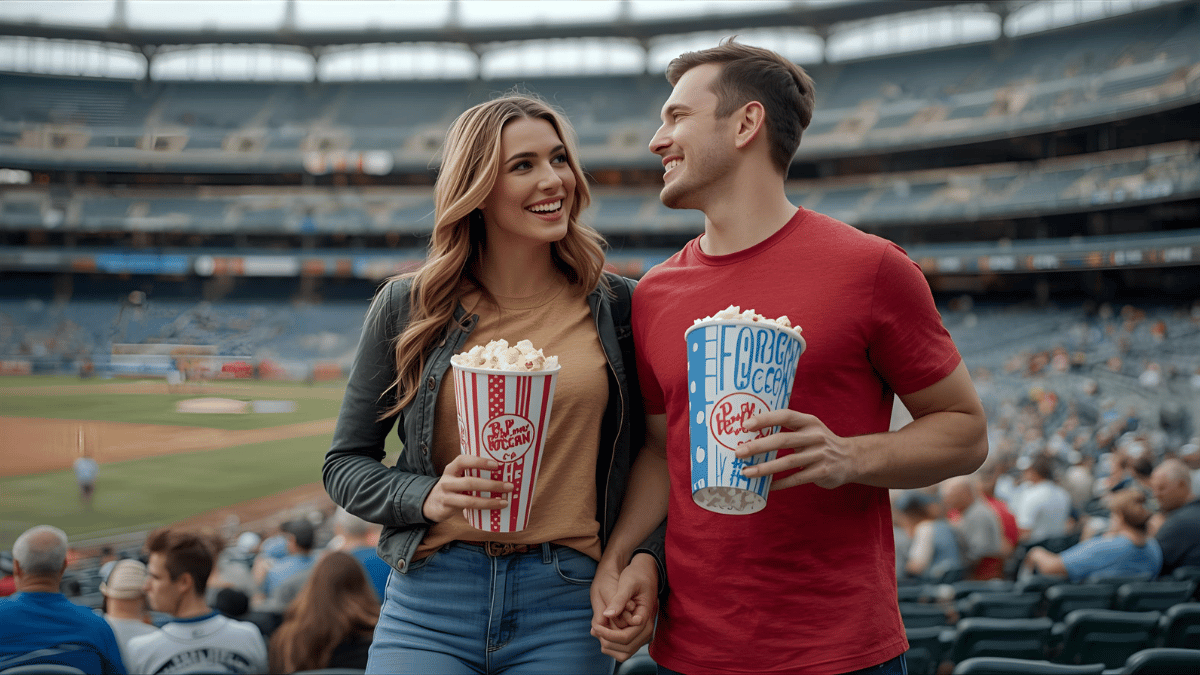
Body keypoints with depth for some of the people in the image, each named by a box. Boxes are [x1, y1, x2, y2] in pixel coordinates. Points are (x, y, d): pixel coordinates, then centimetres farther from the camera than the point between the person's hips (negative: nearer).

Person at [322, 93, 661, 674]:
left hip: (566, 605, 1)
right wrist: (426, 496, -12)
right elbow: (344, 464, 7)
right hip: (430, 605, 0)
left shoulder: (615, 305, 3)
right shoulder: (407, 307, 2)